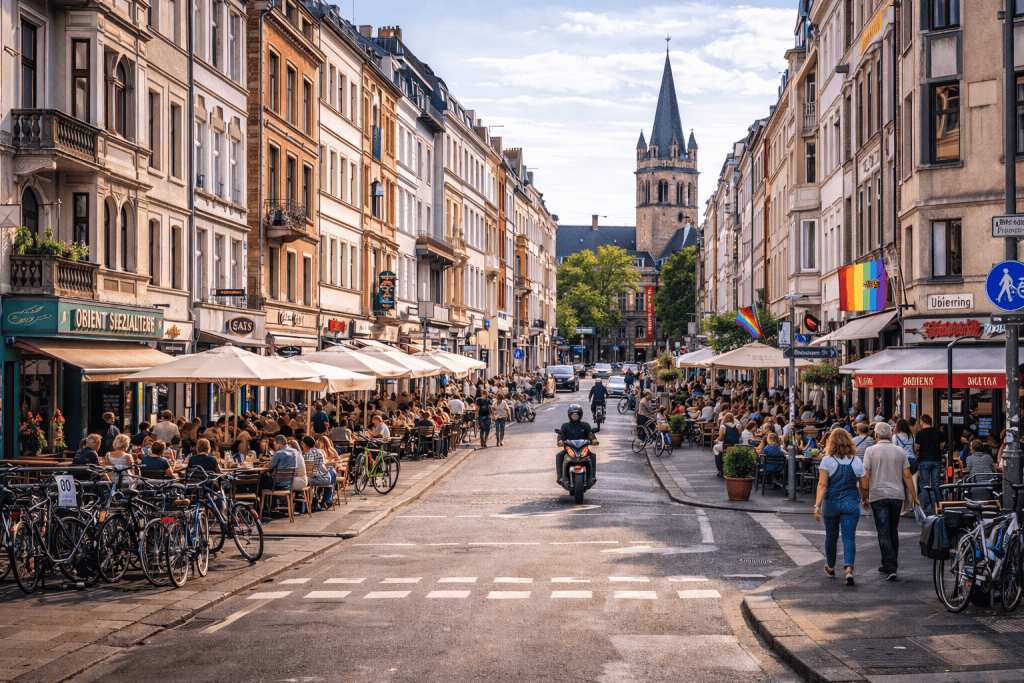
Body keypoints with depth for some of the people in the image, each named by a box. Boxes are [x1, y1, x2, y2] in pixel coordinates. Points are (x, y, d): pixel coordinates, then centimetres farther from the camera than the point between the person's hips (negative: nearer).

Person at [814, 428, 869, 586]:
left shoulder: (827, 460, -7)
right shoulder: (857, 461, 0)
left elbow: (822, 484, -16)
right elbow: (864, 486, 4)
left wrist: (817, 505, -19)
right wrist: (864, 500, 23)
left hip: (831, 503, 0)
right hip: (851, 504, 1)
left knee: (831, 537, 15)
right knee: (849, 537, -2)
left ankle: (830, 568, 34)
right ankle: (849, 569, -21)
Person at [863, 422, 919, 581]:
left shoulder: (871, 451, -2)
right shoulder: (900, 451, 6)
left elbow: (865, 476, -5)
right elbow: (907, 476, 4)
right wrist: (914, 496, 12)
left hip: (878, 496, -3)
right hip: (897, 496, 3)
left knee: (883, 533, -3)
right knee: (893, 532, 15)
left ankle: (890, 568, -12)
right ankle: (890, 565, 23)